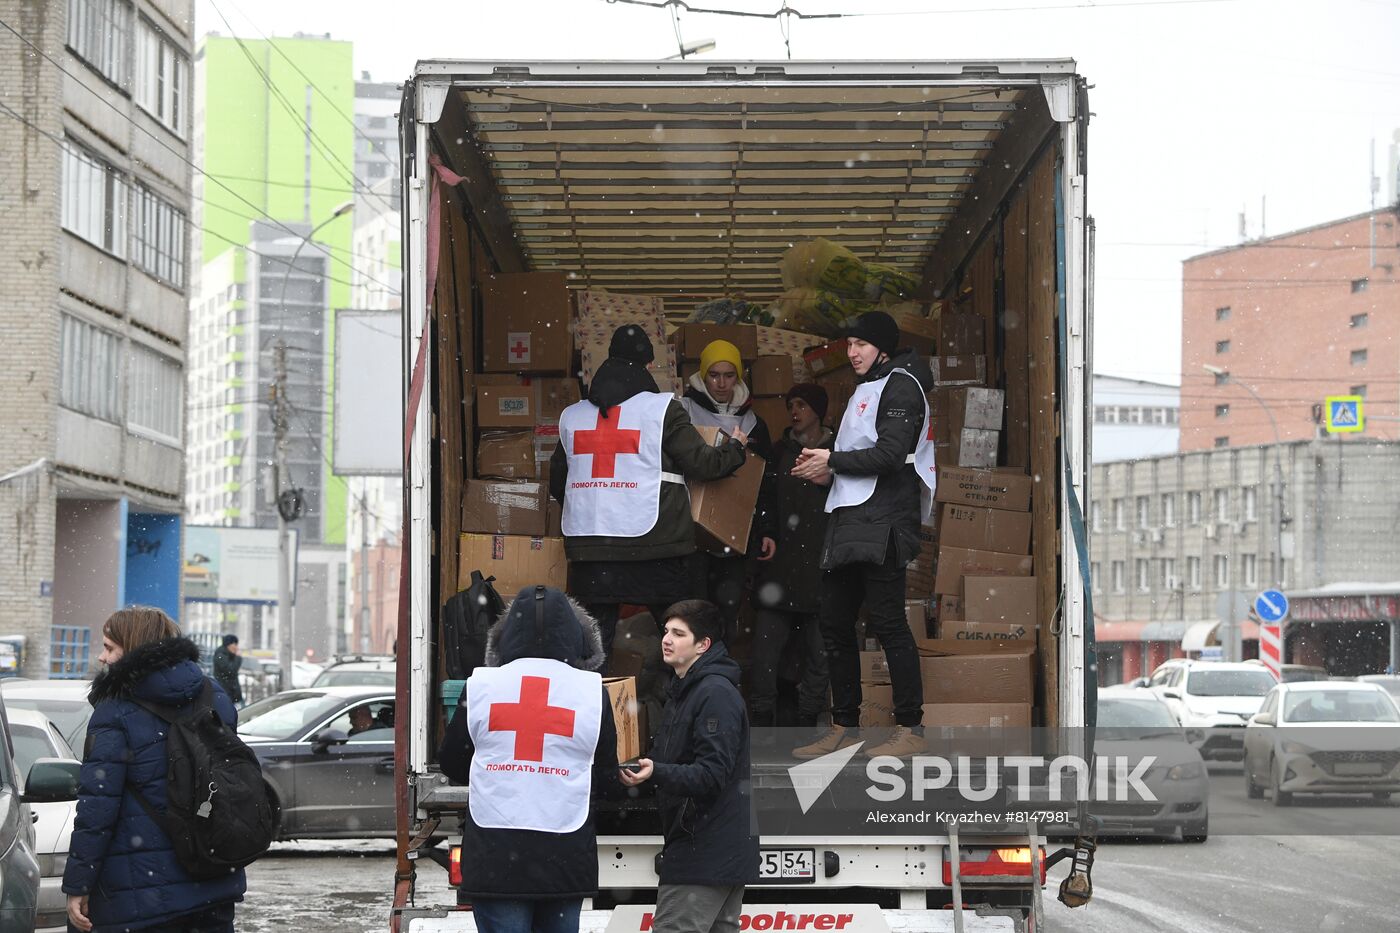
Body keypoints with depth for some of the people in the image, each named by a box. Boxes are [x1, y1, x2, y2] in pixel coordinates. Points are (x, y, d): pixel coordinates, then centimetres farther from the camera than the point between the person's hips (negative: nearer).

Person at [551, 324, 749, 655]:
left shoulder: (571, 416, 13)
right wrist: (736, 447, 18)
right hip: (654, 542, -4)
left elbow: (557, 482, 20)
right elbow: (702, 463, -2)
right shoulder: (661, 409, -2)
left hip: (588, 543, 4)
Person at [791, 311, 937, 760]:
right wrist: (827, 466, 9)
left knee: (886, 621, -10)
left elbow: (889, 455, -18)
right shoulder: (865, 389, 24)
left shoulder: (900, 385, -6)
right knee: (834, 622, 9)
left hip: (882, 521, -10)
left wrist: (832, 461, -9)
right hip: (850, 520, 10)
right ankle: (844, 727, 15)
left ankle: (910, 728, -7)